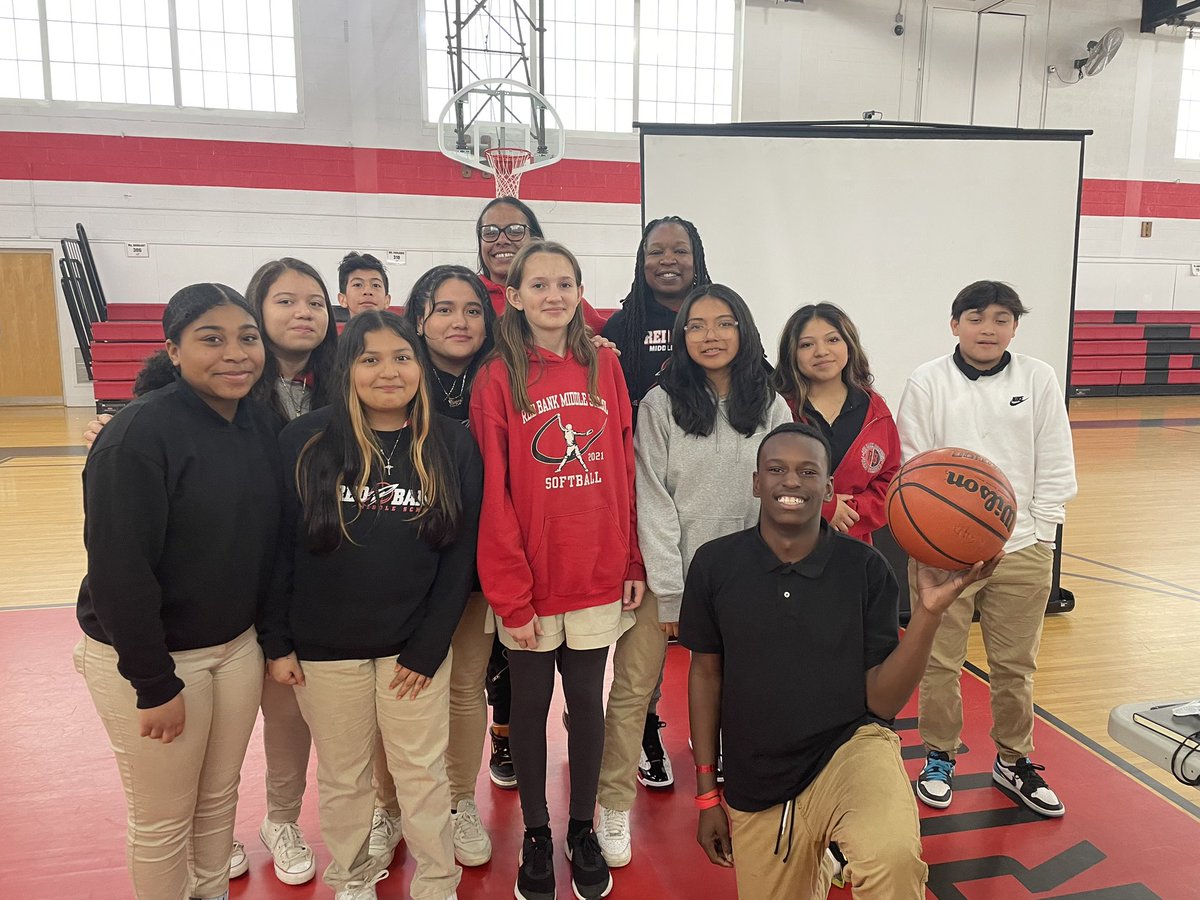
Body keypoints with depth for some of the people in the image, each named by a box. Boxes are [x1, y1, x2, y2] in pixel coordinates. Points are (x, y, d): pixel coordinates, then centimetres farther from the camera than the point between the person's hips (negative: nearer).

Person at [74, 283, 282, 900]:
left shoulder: (260, 424, 0)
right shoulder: (140, 433, -21)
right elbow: (117, 568, -21)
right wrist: (154, 684, -17)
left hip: (237, 645, 6)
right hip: (148, 656, -6)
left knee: (220, 796, 21)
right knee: (164, 819, 12)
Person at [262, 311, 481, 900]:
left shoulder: (452, 447, -5)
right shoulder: (305, 442, -6)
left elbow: (461, 555, -4)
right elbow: (276, 547, -2)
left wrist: (428, 647, -7)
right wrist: (277, 641, -3)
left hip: (414, 646, 0)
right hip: (325, 648, 1)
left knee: (422, 773, 11)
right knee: (342, 775, 16)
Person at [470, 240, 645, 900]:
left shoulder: (605, 366, 3)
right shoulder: (496, 380, -6)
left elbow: (625, 471, 5)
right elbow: (493, 495, -8)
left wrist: (633, 562, 2)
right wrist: (510, 594, -11)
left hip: (597, 576, 2)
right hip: (530, 581, -2)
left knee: (587, 703, 14)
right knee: (530, 706, 13)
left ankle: (583, 831, 34)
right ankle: (536, 834, 33)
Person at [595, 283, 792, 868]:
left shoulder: (772, 408, 2)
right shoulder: (661, 404, -5)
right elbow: (653, 500, -8)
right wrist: (671, 592, -11)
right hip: (666, 573, -1)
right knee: (631, 688, 1)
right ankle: (614, 809, 17)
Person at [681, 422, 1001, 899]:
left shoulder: (866, 568, -10)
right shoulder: (715, 564, -8)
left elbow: (882, 702, -9)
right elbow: (705, 673, 3)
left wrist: (929, 610, -23)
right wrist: (707, 793, 6)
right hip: (755, 785, 3)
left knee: (893, 855, -34)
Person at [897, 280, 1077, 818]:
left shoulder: (1039, 380, 2)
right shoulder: (927, 383, -2)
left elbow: (1056, 467, 4)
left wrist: (1037, 533, -2)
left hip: (1022, 550, 2)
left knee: (1016, 666, 14)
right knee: (939, 662, 9)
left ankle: (1012, 761, 34)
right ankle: (939, 757, 29)